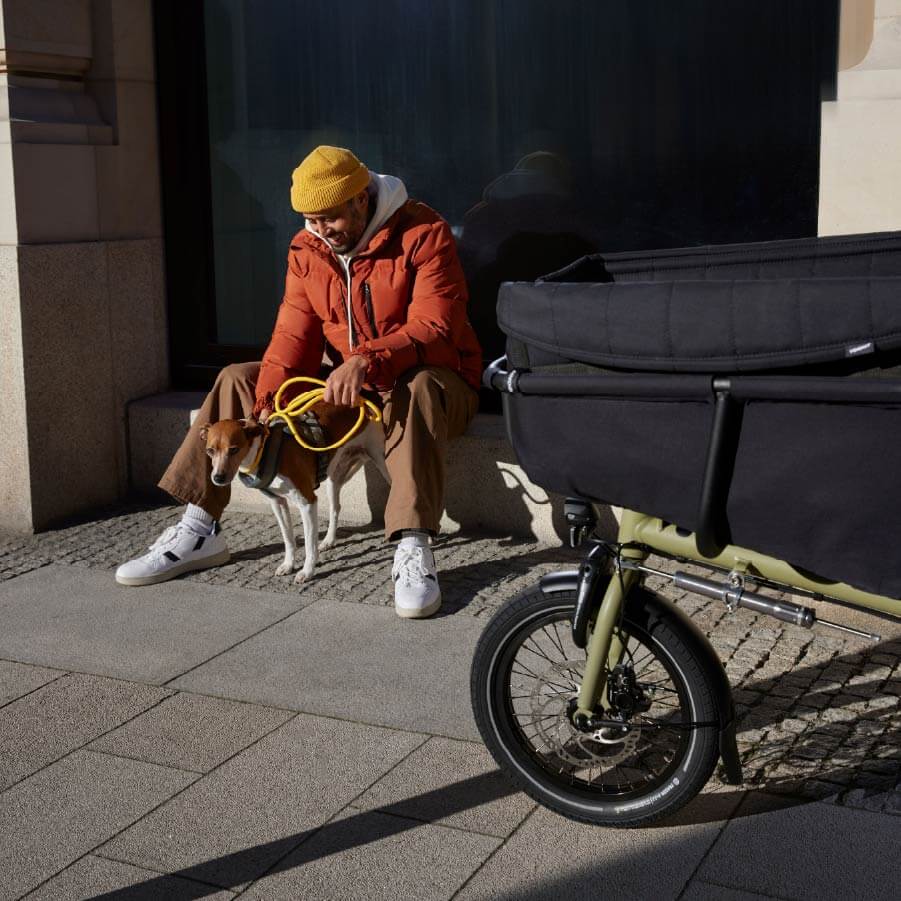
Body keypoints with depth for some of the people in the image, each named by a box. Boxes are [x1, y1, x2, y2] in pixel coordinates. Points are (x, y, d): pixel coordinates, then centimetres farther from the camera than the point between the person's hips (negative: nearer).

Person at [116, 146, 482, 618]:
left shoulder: (423, 233, -16)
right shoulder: (306, 250, 1)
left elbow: (433, 329, -25)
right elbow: (293, 338, -4)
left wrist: (368, 361, -42)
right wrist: (268, 406, -21)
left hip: (434, 380, -6)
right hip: (348, 386, 6)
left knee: (416, 388, -42)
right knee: (238, 379, -2)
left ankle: (412, 548, -47)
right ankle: (199, 530, -2)